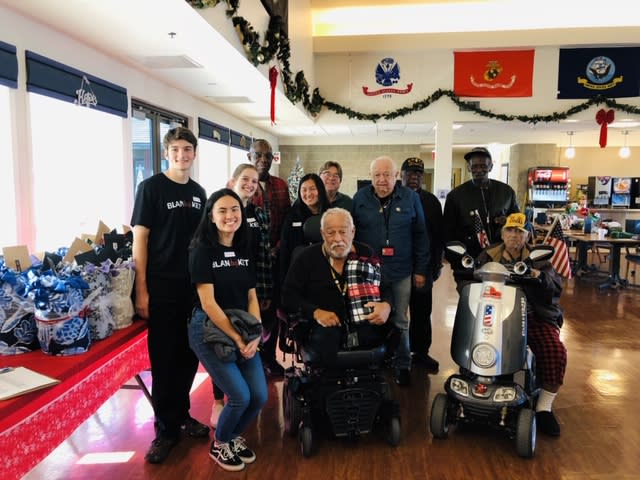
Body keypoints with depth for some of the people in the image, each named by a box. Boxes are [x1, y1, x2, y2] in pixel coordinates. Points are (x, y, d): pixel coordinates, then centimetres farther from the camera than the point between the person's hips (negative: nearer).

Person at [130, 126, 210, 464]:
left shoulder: (198, 192, 9)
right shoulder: (151, 187, -6)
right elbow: (139, 239, -8)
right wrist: (141, 290, -13)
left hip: (194, 286, 5)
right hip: (161, 287, -5)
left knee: (188, 354, 13)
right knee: (163, 358, 3)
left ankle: (181, 414, 32)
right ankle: (166, 428, 18)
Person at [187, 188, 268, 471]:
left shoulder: (245, 250, 6)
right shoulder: (202, 250, -12)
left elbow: (252, 296, 7)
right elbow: (208, 302, -16)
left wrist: (254, 335, -6)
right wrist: (237, 337, -16)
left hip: (243, 331, 6)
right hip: (209, 330, -6)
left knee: (260, 396, 1)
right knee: (240, 396, -11)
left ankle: (234, 437, 30)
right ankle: (218, 445, 20)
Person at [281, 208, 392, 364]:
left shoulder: (366, 254, 11)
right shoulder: (307, 258, 5)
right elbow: (289, 295, 2)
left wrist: (386, 306, -15)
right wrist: (315, 312, -15)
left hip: (364, 324, 2)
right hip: (324, 326, -2)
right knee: (324, 338, -36)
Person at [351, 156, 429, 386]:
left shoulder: (410, 198, 2)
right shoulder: (360, 198, 2)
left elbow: (420, 236, 5)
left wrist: (421, 270, 2)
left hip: (401, 272, 0)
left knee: (400, 322, 9)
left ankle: (402, 366, 23)